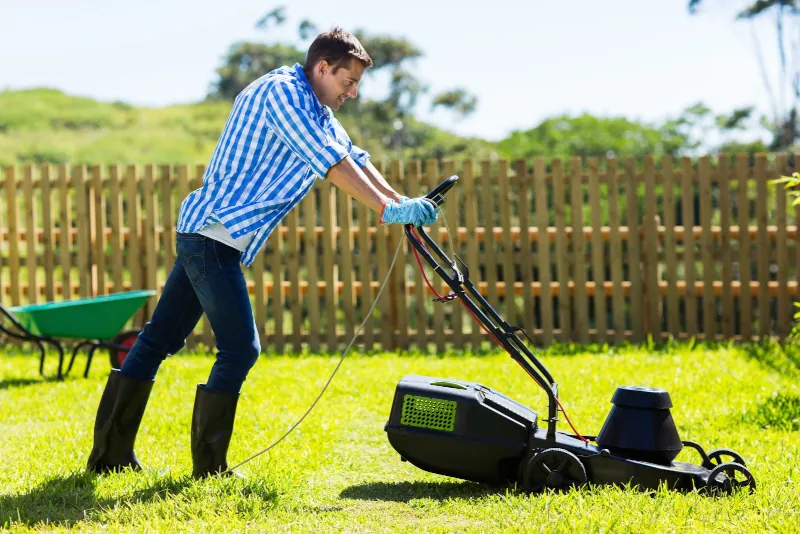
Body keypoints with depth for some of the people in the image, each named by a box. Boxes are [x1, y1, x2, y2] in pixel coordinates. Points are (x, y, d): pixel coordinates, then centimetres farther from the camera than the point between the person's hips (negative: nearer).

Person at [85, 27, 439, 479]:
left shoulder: (315, 110, 17)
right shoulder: (282, 91, -14)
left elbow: (355, 159, 17)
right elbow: (332, 164, -22)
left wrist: (402, 203, 4)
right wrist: (388, 210, -22)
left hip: (202, 235, 11)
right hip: (214, 235, -11)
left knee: (160, 340, 11)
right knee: (240, 349, -8)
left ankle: (110, 453, 16)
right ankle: (209, 468, -2)